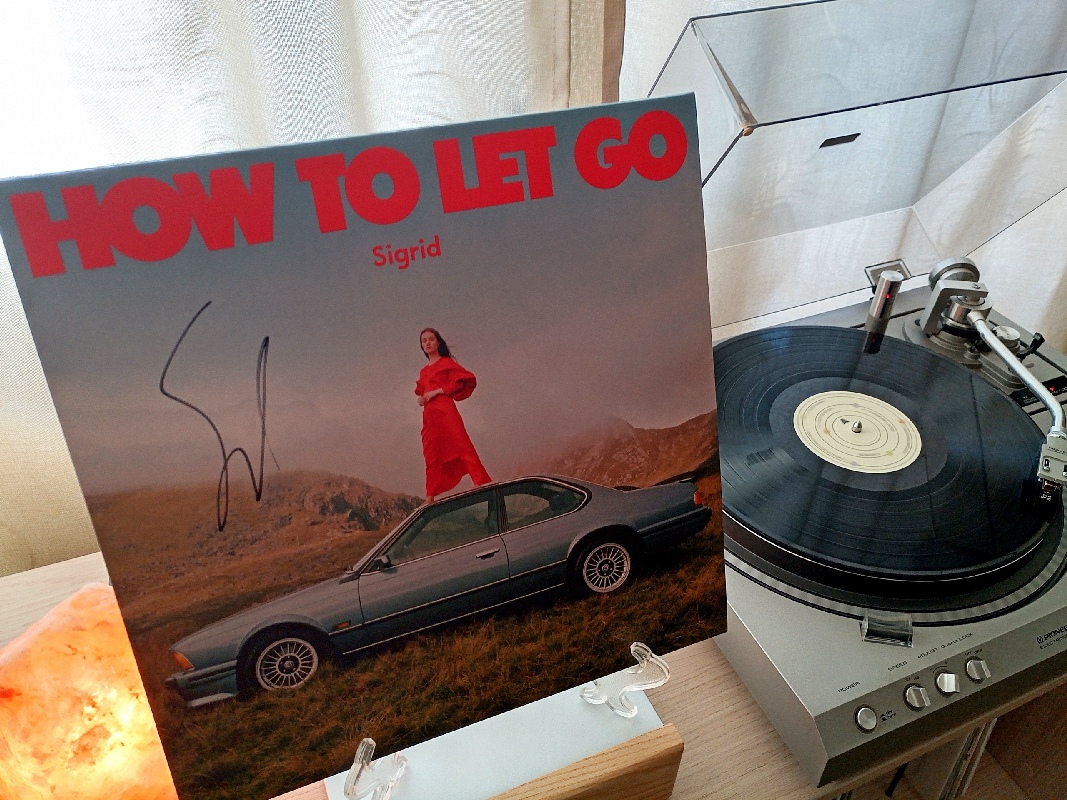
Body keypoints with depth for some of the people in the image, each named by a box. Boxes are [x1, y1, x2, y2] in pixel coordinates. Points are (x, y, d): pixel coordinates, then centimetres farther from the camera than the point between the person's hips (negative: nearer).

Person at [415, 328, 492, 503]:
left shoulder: (447, 363, 6)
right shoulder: (424, 371, 23)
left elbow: (467, 379, -5)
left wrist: (437, 391, -9)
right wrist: (421, 398, 4)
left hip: (445, 410, -6)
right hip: (428, 415, 6)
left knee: (462, 446, -16)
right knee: (432, 456, 6)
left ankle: (480, 484, -22)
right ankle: (430, 498, 9)